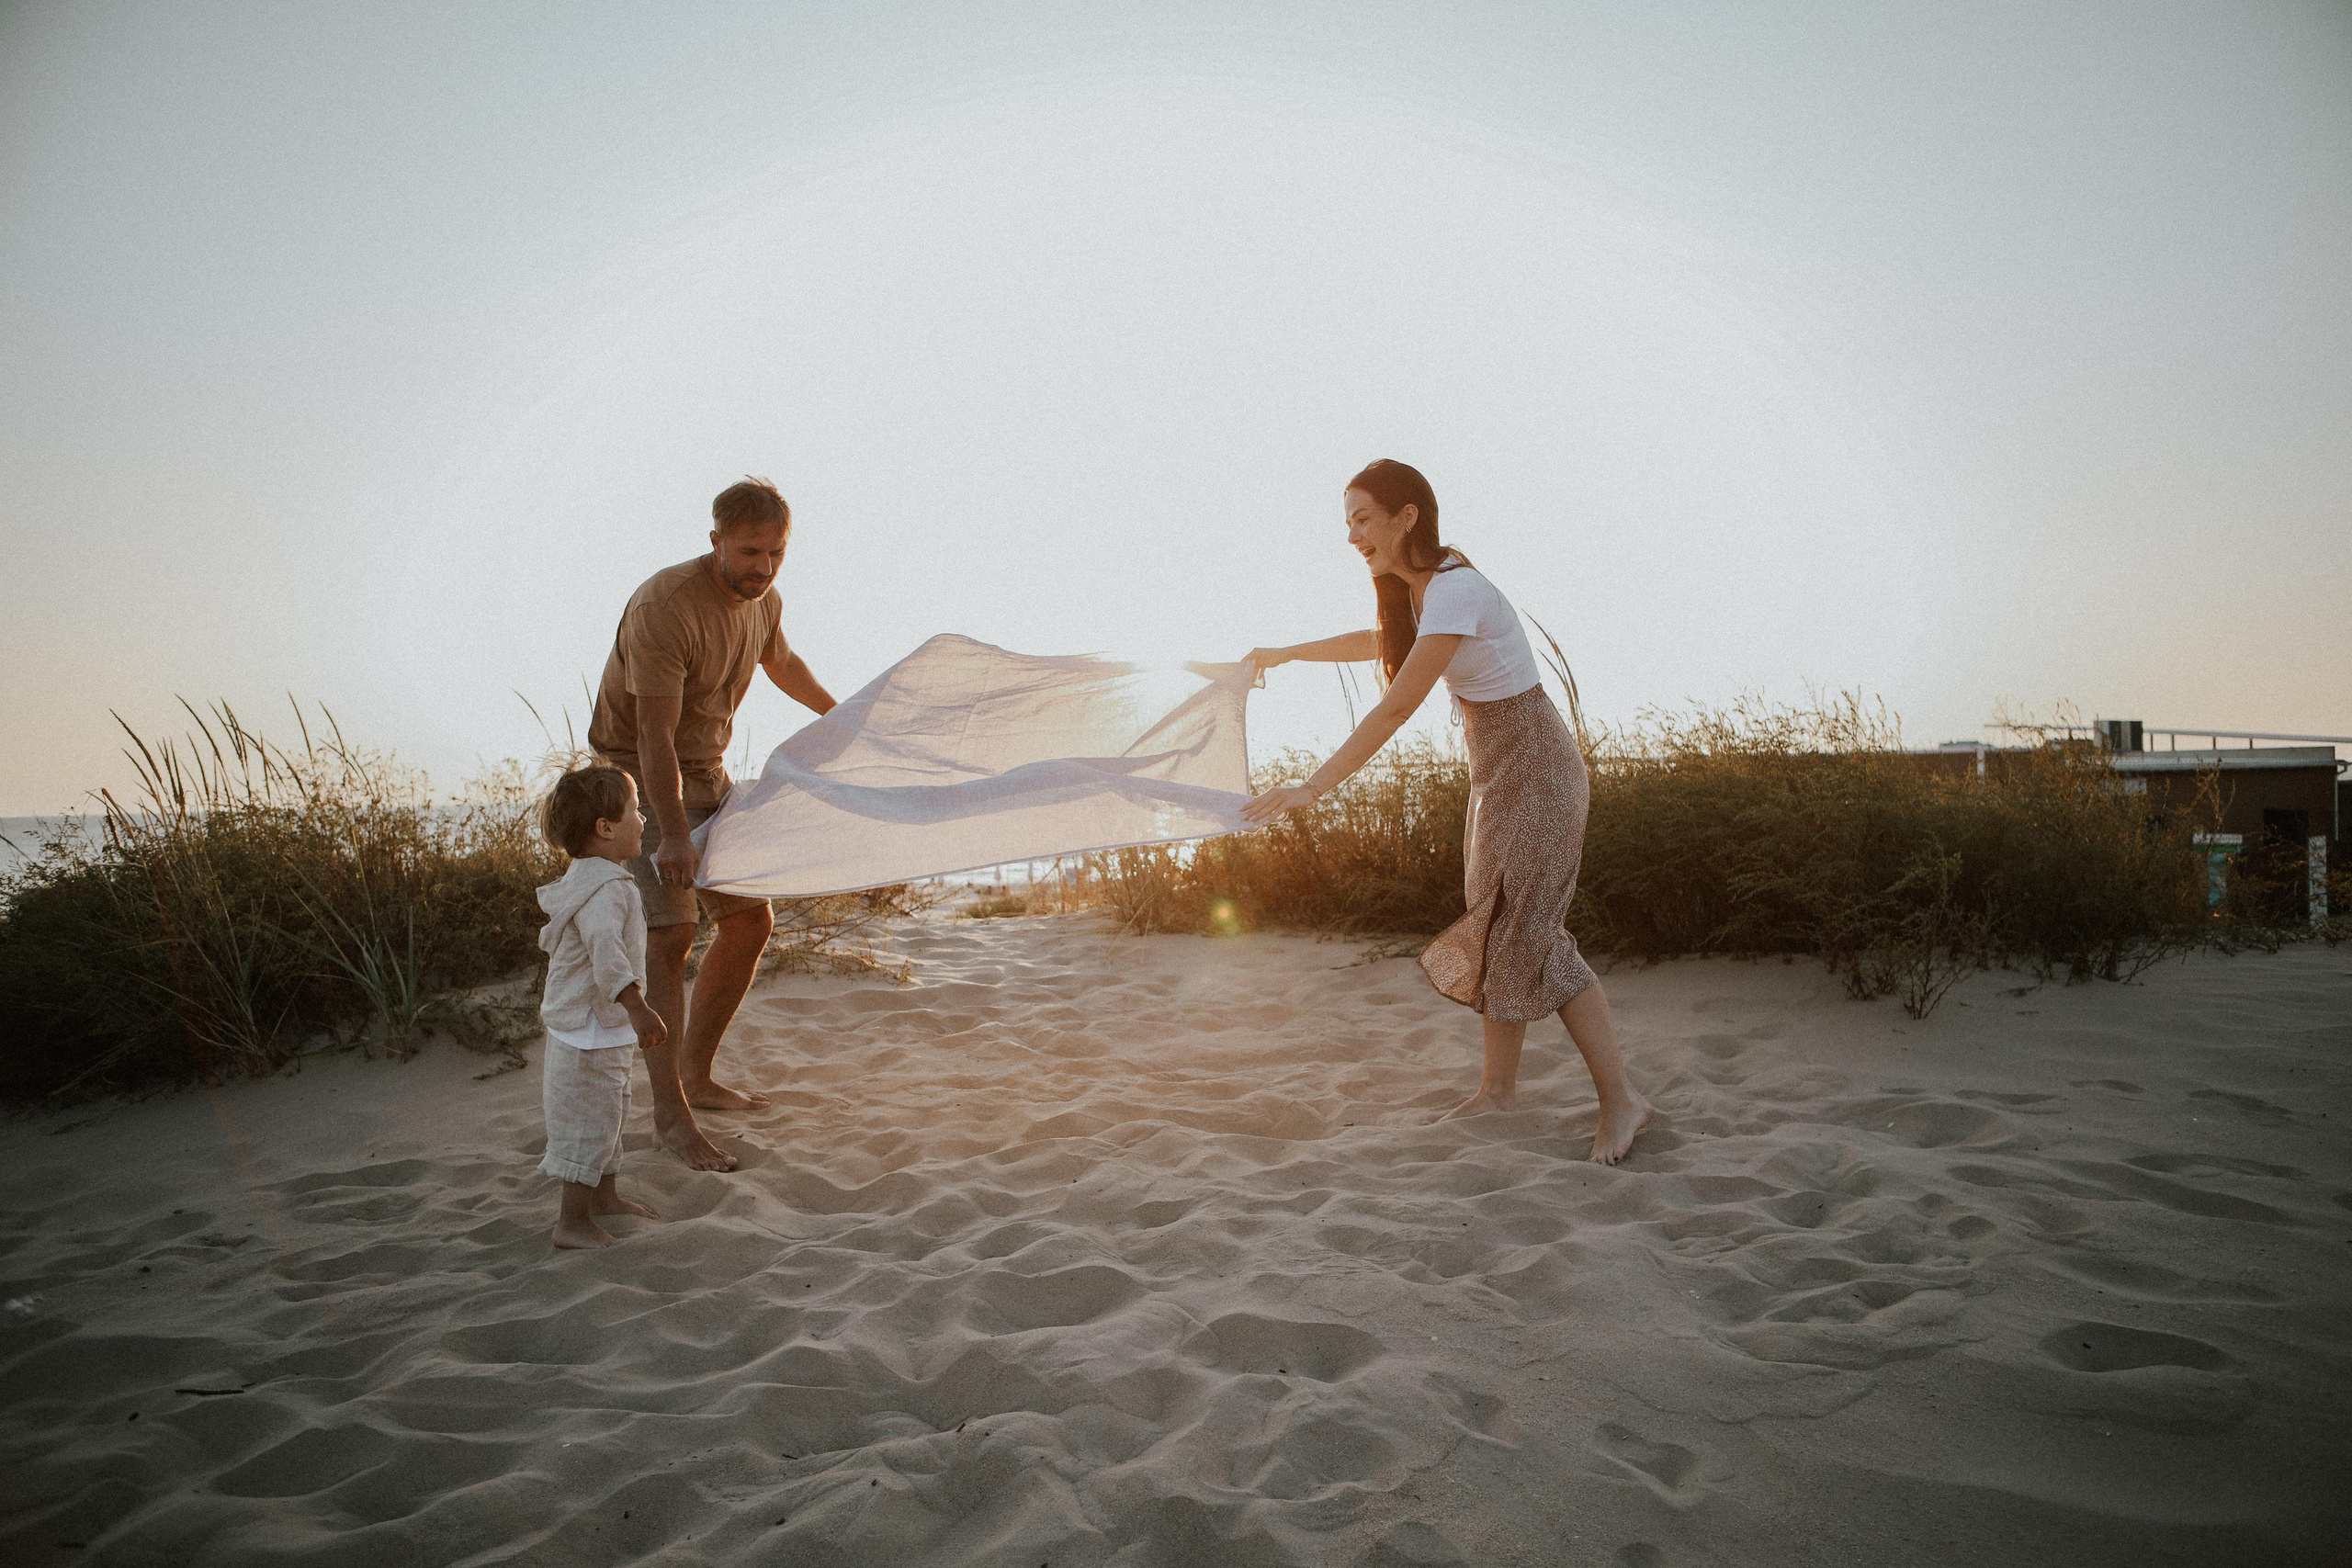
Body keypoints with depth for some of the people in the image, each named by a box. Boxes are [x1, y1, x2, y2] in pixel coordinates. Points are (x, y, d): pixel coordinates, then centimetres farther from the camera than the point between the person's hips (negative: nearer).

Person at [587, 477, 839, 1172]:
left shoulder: (764, 601, -1)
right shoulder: (665, 607, -27)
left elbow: (780, 660, 23)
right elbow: (654, 736, -31)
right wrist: (672, 834, -39)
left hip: (707, 775, 8)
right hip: (639, 778, -8)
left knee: (750, 920, 8)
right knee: (669, 935, -17)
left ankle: (696, 1075, 21)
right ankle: (670, 1113, -9)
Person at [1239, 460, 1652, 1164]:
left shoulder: (1455, 591, -24)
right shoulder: (1419, 588, 5)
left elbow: (1395, 708, -28)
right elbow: (1376, 642, 27)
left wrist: (1312, 787, -27)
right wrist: (1286, 653, 32)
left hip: (1534, 769, -9)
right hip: (1496, 770, 9)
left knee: (1529, 931, -8)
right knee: (1496, 927, 12)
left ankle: (1620, 1098, 1)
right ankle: (1499, 1088, 21)